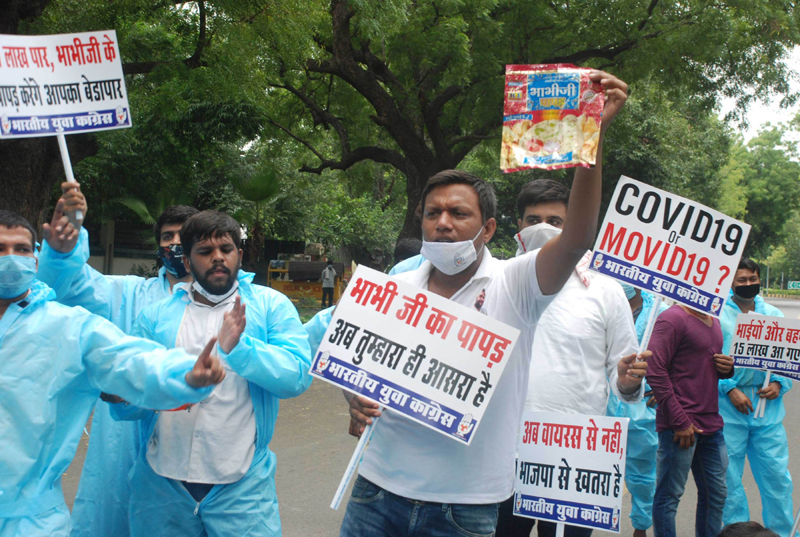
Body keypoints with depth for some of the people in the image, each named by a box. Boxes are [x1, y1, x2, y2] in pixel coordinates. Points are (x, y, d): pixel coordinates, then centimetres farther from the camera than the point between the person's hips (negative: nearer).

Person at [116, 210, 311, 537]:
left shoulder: (270, 306, 0)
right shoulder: (156, 316, 5)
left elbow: (298, 377, -13)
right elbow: (127, 406, 5)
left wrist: (238, 348, -27)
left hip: (241, 486, -2)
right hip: (162, 482, 2)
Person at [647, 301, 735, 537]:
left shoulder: (713, 322, 17)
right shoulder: (673, 319, -11)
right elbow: (655, 371, -18)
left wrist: (727, 368, 4)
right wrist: (680, 421, -19)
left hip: (711, 424, 9)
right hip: (680, 426, -9)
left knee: (716, 494, 13)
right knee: (669, 495, -1)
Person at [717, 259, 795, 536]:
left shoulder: (774, 315, 12)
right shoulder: (717, 315, 0)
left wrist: (779, 384, -3)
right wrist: (730, 389, -13)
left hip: (768, 406, 3)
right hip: (728, 407, -2)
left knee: (776, 474, 2)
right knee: (729, 476, 3)